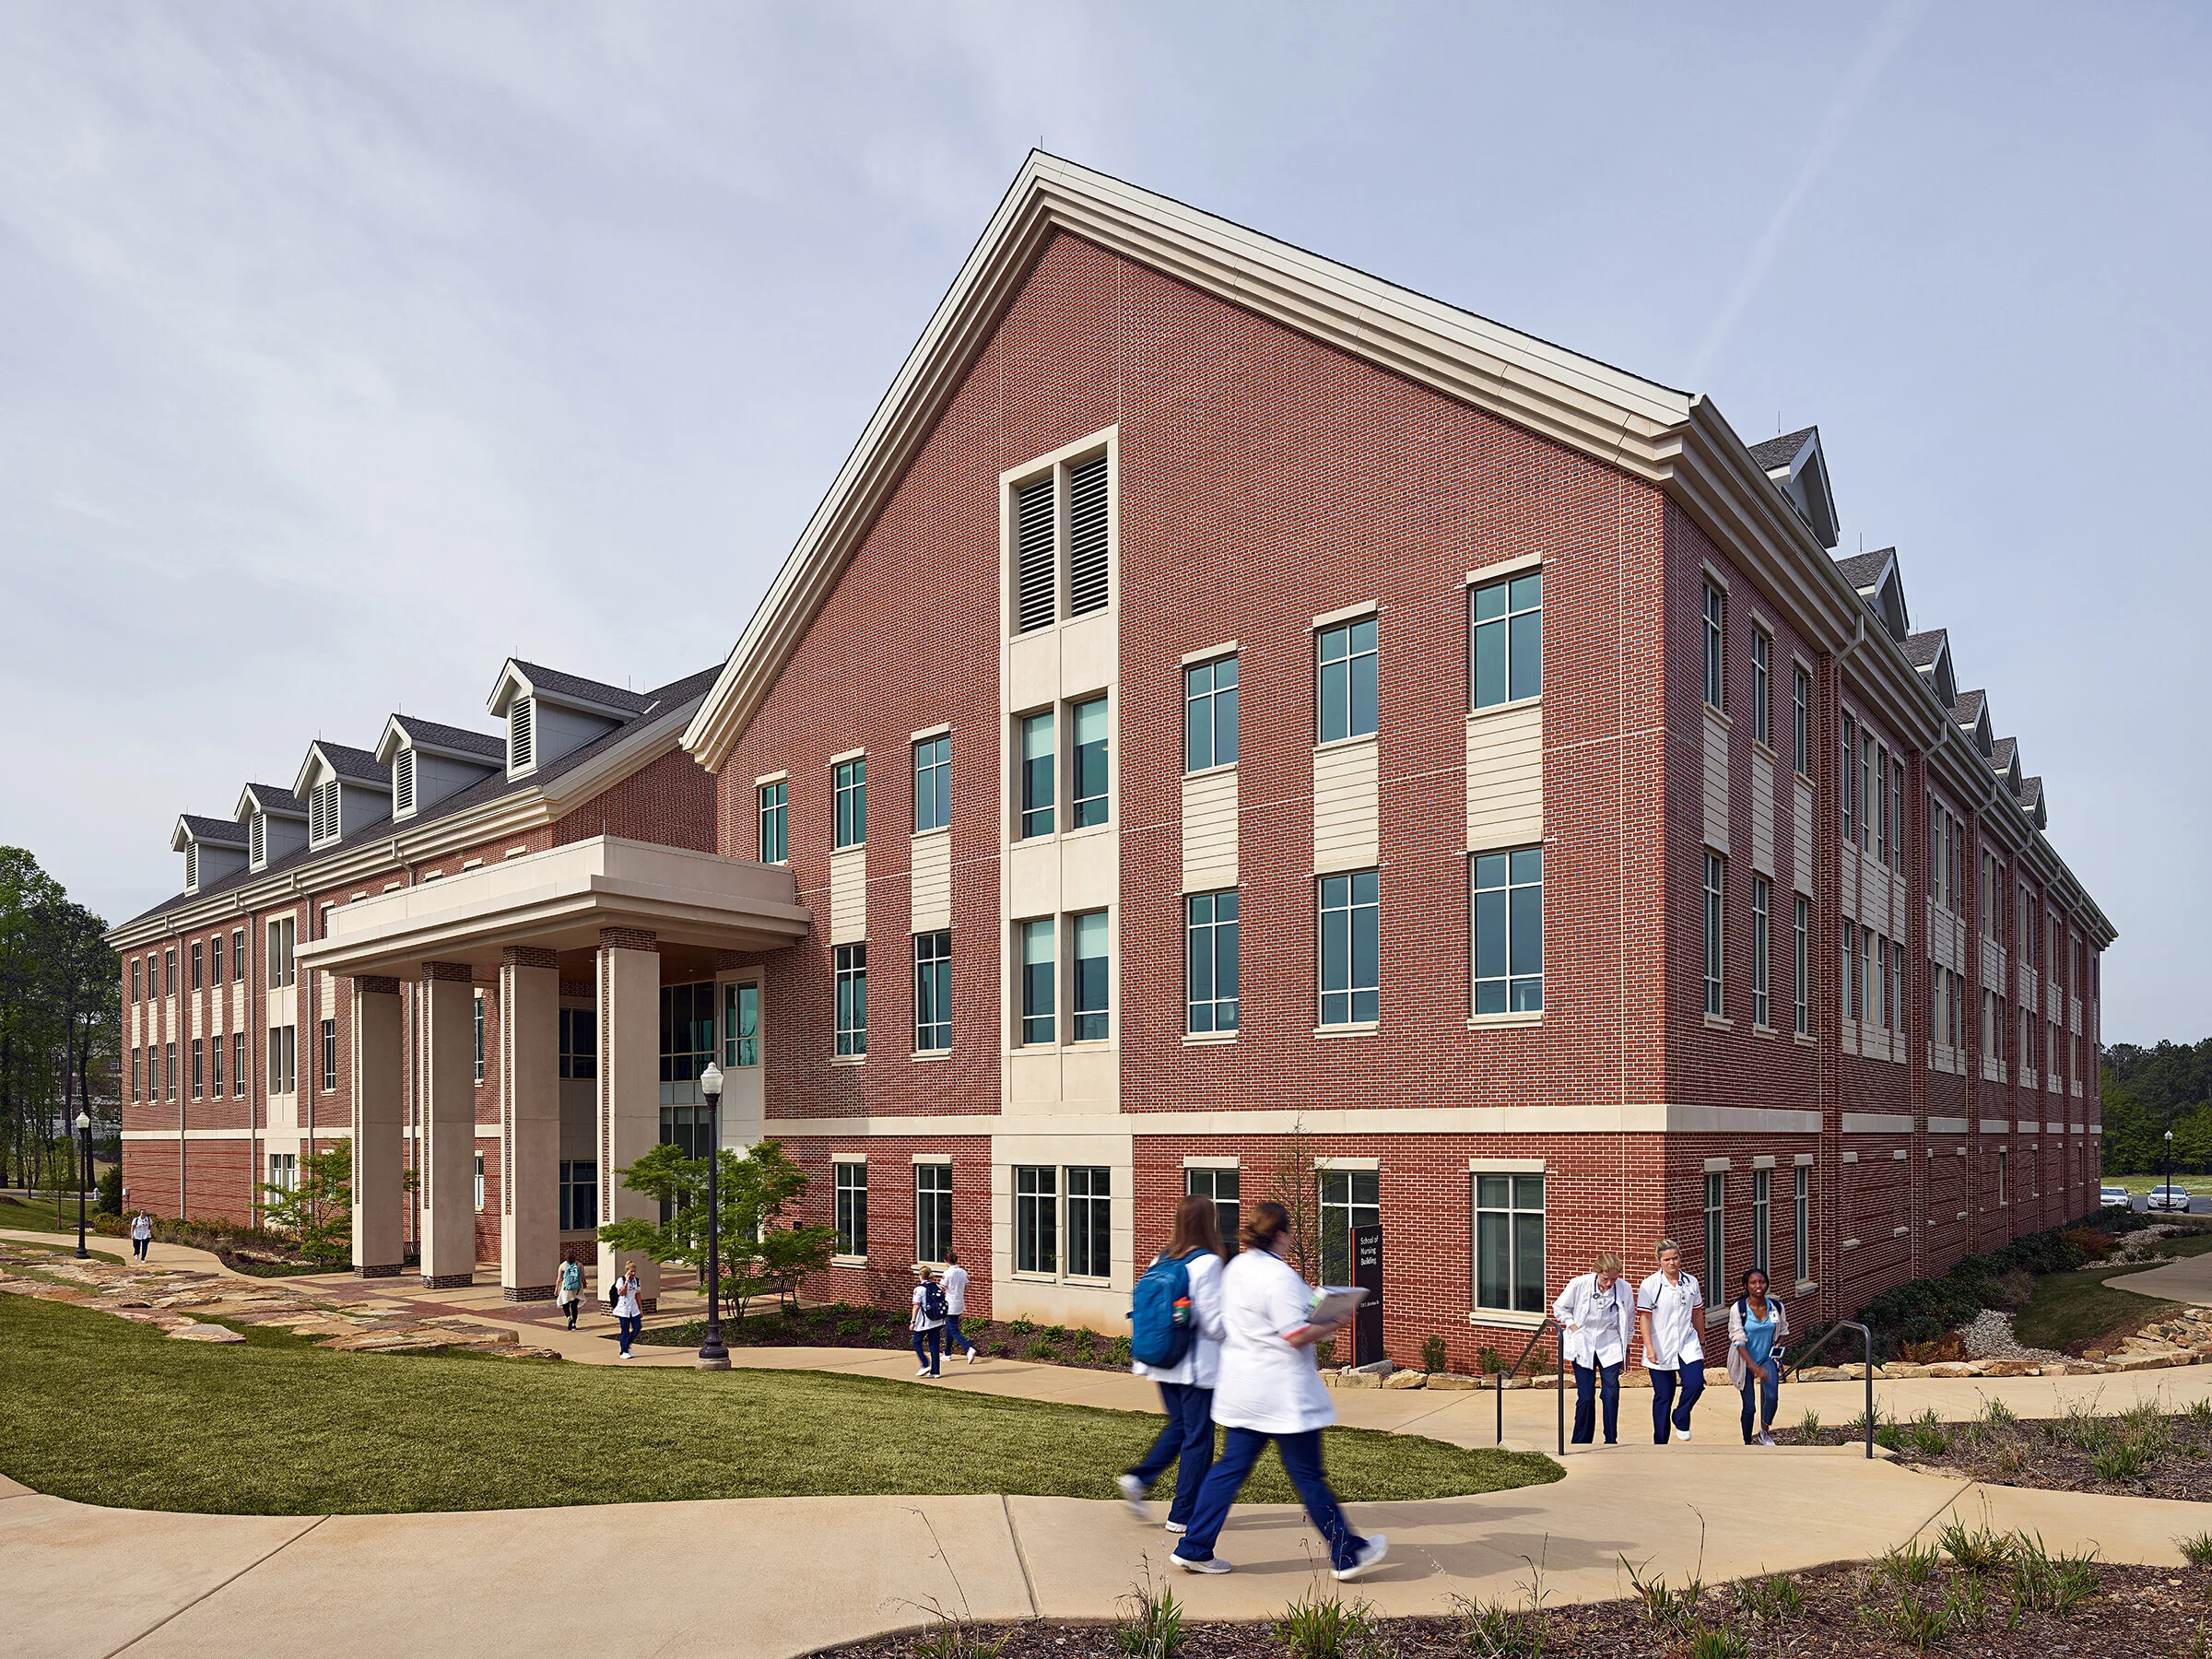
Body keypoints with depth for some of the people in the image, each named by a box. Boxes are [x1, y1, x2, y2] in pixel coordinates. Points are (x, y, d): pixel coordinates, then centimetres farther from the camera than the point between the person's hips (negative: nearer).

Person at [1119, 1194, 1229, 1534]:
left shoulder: (1162, 1259, 4)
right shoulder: (1207, 1263, -17)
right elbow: (1214, 1322, -16)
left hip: (1164, 1363, 7)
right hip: (1198, 1365, -7)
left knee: (1178, 1426, 21)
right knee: (1198, 1436, 5)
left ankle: (1138, 1480, 6)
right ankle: (1183, 1515, 12)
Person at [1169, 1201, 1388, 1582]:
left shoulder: (1234, 1269, 8)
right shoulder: (1278, 1276, -20)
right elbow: (1297, 1336, -22)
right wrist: (1331, 1325, -4)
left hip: (1243, 1389, 8)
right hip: (1281, 1391, -8)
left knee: (1232, 1466, 13)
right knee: (1308, 1475, 4)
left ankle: (1193, 1549, 14)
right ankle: (1348, 1554, 18)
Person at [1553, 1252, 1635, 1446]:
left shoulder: (1624, 1289, -10)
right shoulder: (1579, 1284, -13)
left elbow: (1629, 1320, 8)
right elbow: (1559, 1308, 4)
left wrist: (1626, 1348, 12)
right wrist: (1573, 1327, -6)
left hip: (1610, 1346, 1)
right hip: (1582, 1346, -1)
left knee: (1611, 1394, -11)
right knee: (1585, 1397, -2)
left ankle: (1611, 1442, 5)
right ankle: (1581, 1443, 13)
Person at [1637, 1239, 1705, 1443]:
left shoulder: (1691, 1282, 4)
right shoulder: (1650, 1285, -7)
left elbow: (1697, 1313, 14)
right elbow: (1644, 1318, -9)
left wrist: (1702, 1343, 19)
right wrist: (1649, 1348, -16)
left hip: (1687, 1344, 3)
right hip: (1661, 1349, -3)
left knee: (1695, 1384, -17)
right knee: (1663, 1397, 4)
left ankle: (1681, 1420, 13)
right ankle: (1660, 1444, 17)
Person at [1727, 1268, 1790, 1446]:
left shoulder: (1776, 1307, -6)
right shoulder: (1738, 1309, -17)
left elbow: (1783, 1331, 12)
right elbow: (1738, 1341, -17)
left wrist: (1778, 1345, -9)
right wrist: (1754, 1368, -24)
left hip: (1768, 1358, 2)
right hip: (1745, 1362, -2)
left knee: (1772, 1396, -20)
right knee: (1749, 1406, 3)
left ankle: (1765, 1431, 7)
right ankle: (1747, 1443, 25)